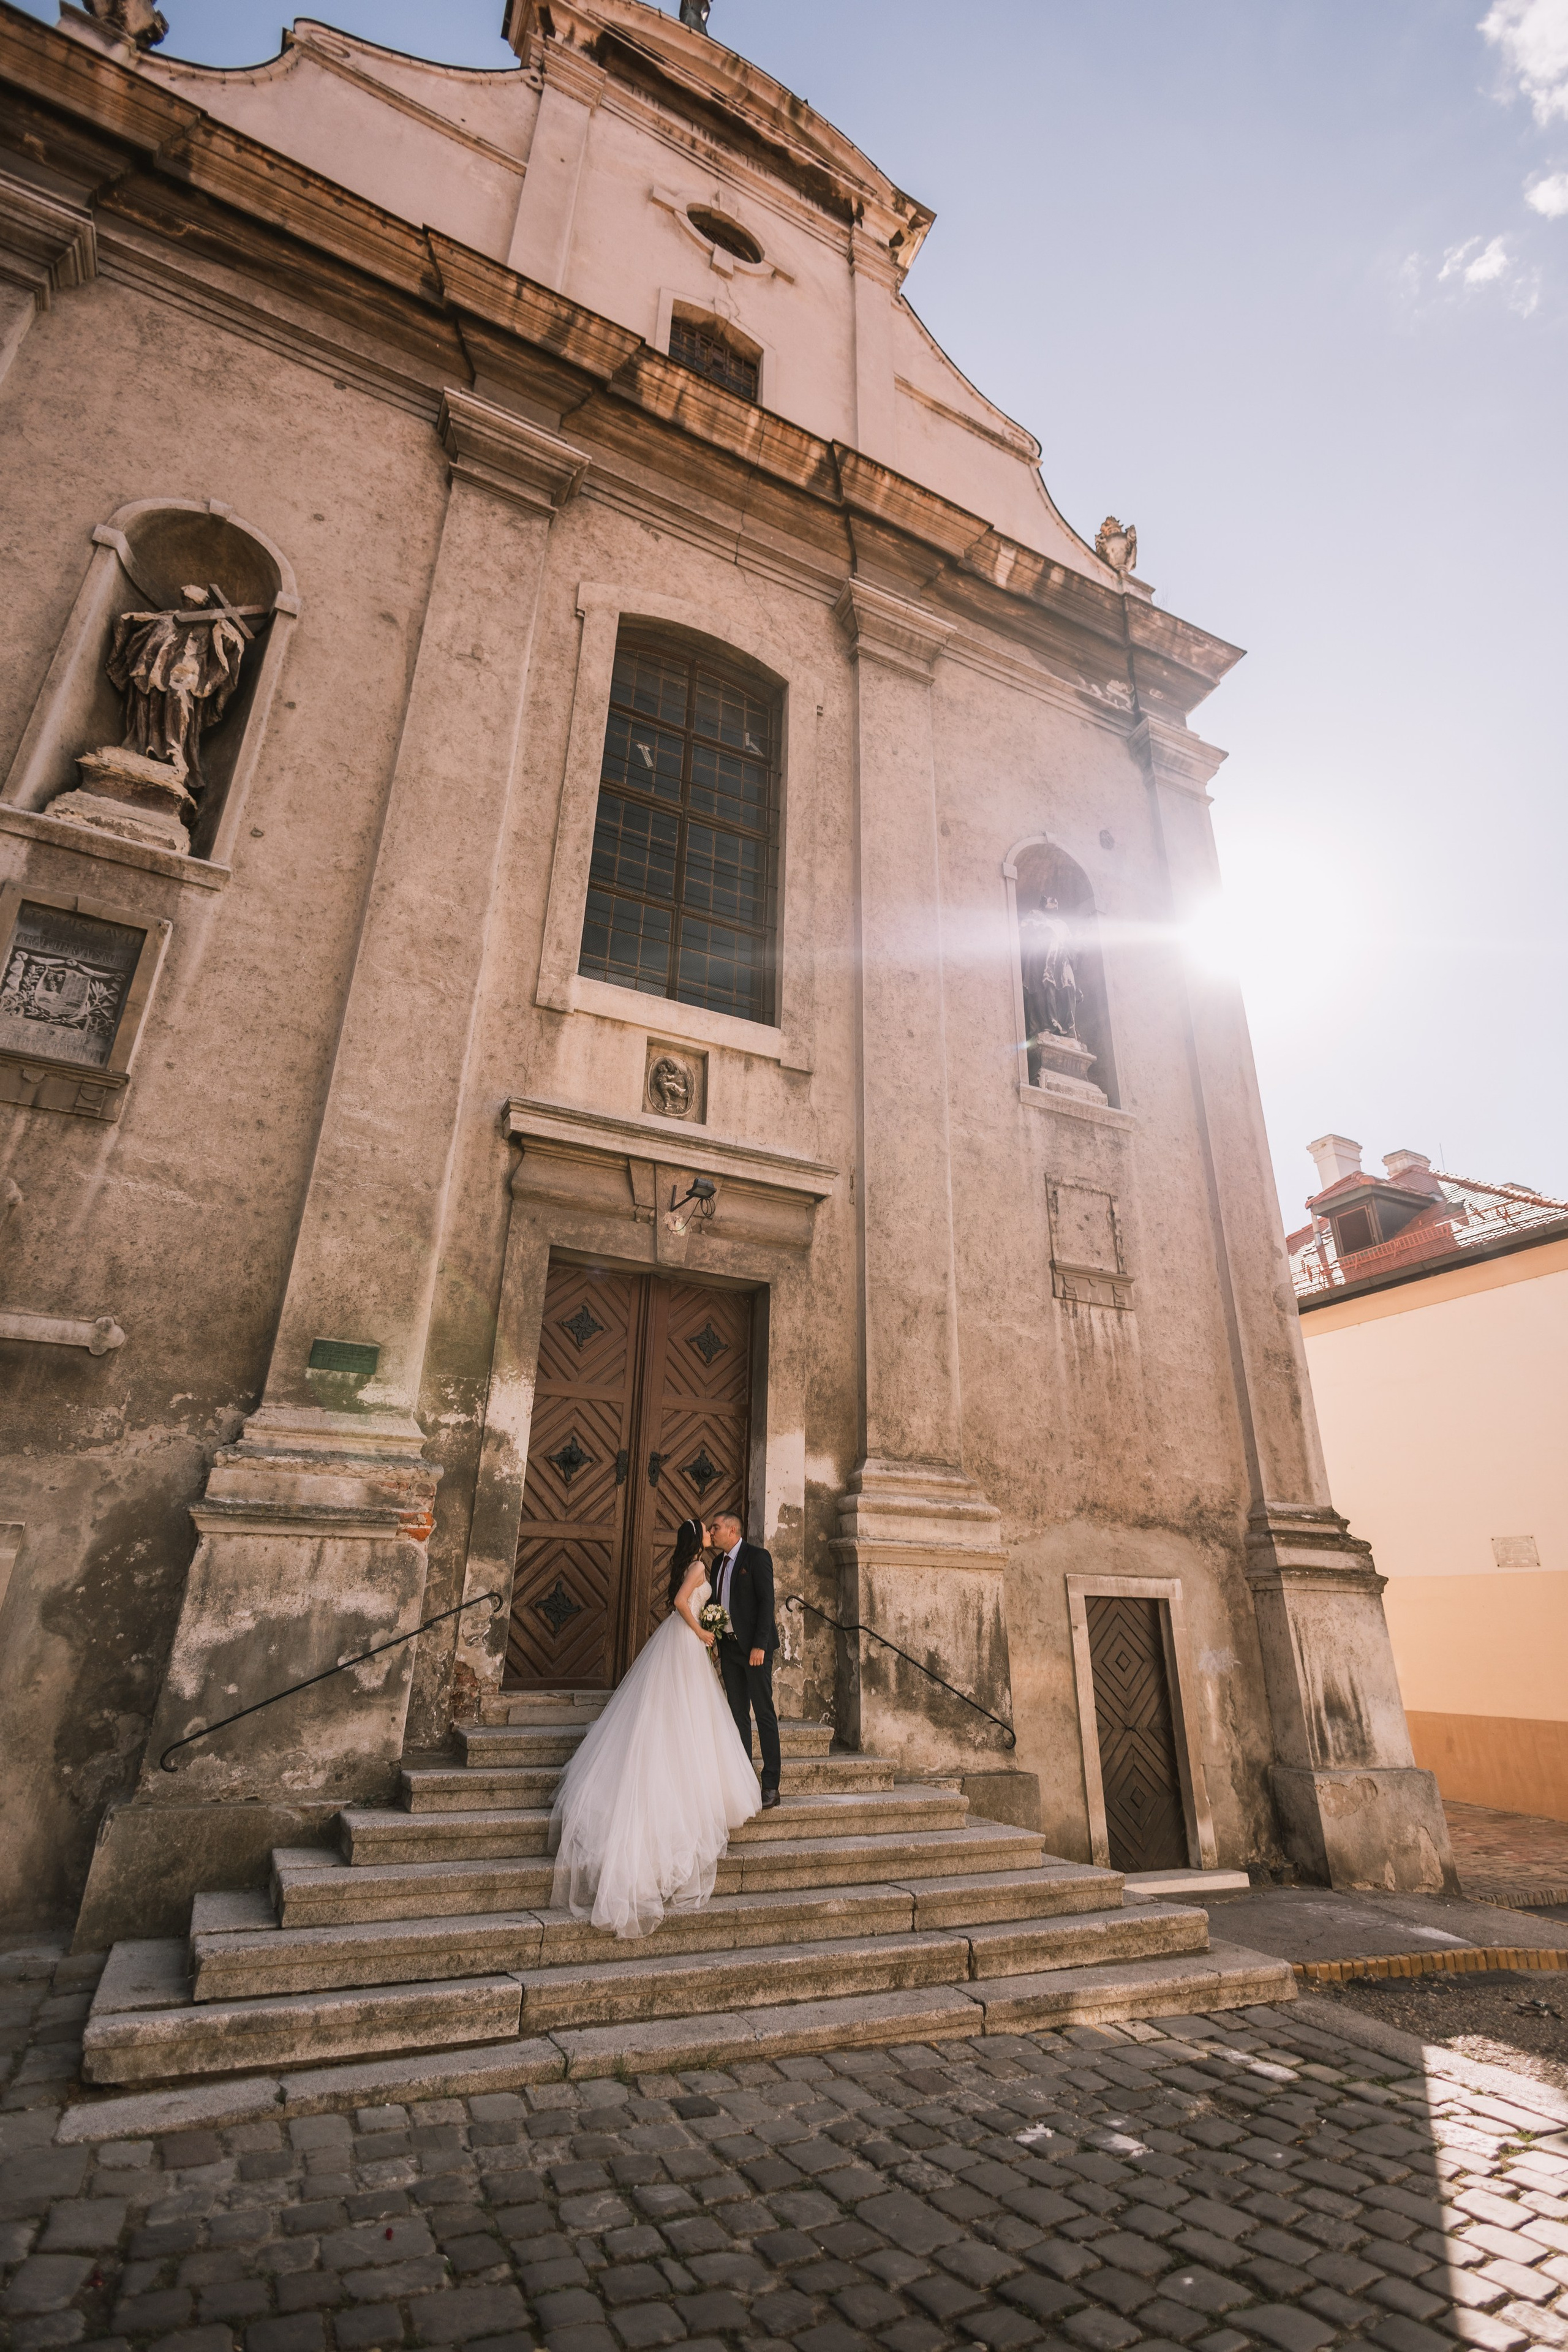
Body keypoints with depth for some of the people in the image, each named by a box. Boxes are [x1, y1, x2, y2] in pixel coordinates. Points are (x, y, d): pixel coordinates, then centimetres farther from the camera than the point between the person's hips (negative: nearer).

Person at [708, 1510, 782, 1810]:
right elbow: (717, 1603, 17)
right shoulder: (719, 1562, 13)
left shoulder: (757, 1557, -9)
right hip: (729, 1646, 7)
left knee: (764, 1713, -2)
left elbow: (766, 1601, -15)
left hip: (754, 1646, -7)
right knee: (738, 1714, 9)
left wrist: (759, 1646, -20)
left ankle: (771, 1785, 3)